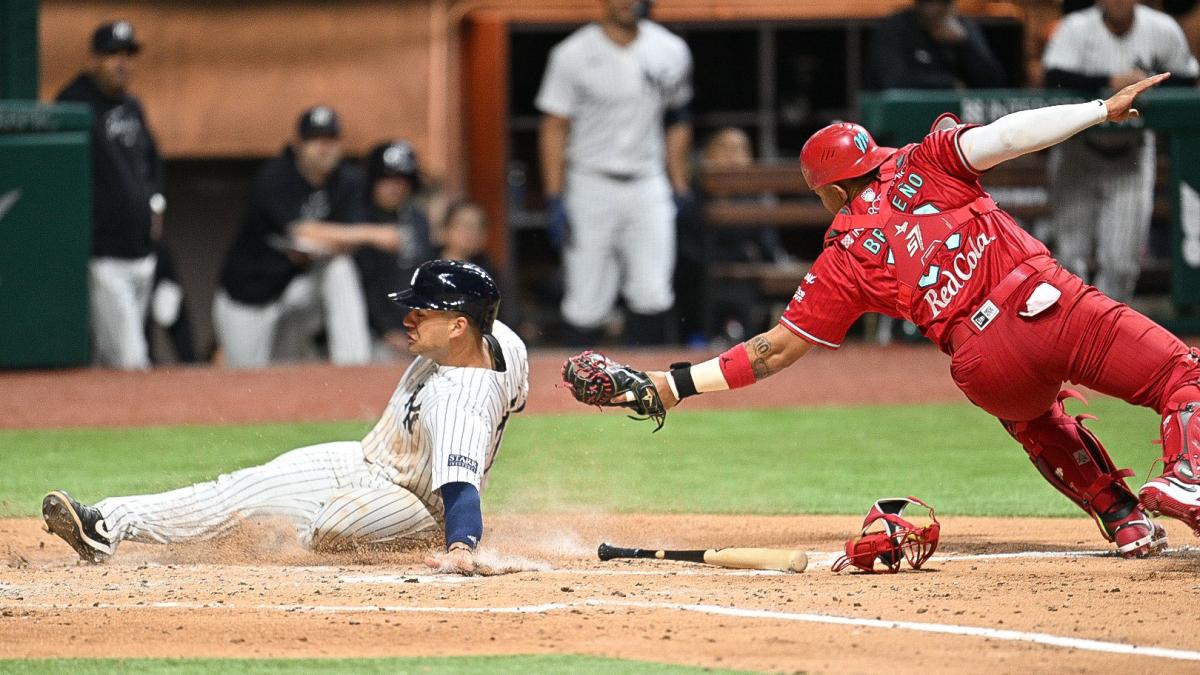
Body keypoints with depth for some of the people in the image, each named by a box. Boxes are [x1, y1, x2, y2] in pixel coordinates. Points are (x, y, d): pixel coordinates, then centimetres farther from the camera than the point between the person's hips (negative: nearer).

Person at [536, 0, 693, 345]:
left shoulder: (671, 52, 4)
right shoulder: (574, 55, -6)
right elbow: (554, 128, -4)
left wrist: (680, 191, 10)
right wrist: (555, 200, -9)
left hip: (648, 187, 2)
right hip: (591, 187, -2)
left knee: (653, 297, -8)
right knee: (587, 304, -2)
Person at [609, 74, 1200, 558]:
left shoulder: (843, 261, 12)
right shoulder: (925, 166, 13)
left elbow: (778, 349, 12)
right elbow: (1003, 137, -4)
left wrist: (676, 384, 15)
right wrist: (1105, 109, -2)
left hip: (984, 363, 1)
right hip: (1056, 299, -1)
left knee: (1035, 421, 36)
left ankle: (1125, 519, 22)